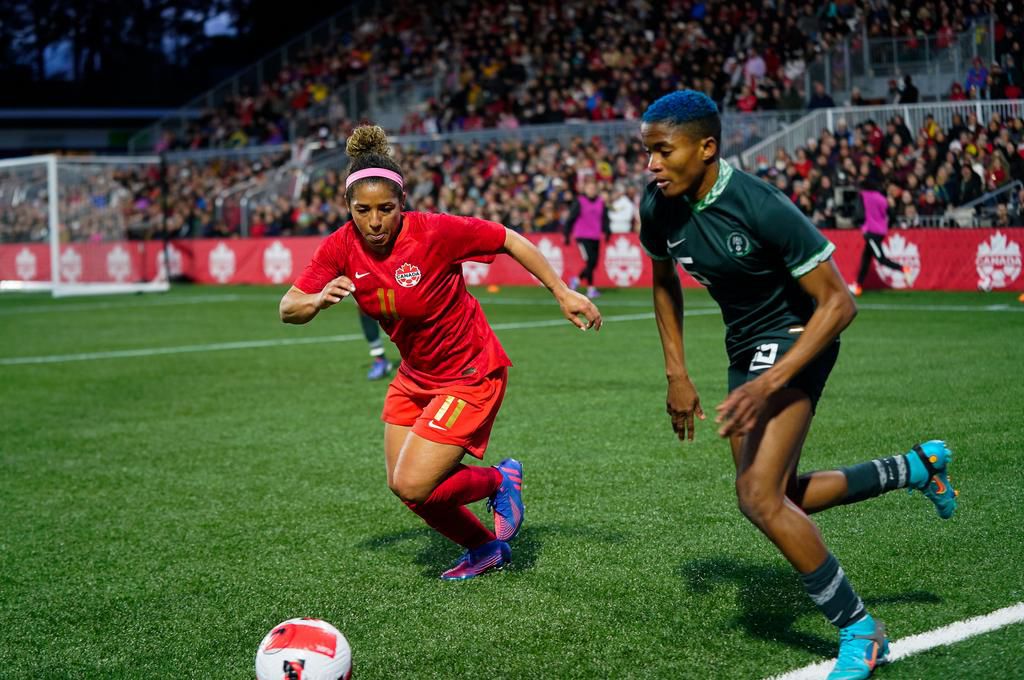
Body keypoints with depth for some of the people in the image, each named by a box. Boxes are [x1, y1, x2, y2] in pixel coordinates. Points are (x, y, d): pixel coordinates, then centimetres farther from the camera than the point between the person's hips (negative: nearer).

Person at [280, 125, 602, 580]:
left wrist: (563, 293, -12)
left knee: (412, 486, -14)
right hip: (416, 376, 7)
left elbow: (510, 240, -13)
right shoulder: (341, 248, -12)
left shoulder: (434, 232, -26)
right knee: (401, 484, 12)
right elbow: (287, 309, -11)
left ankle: (502, 480, 15)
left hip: (470, 375, -7)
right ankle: (485, 550, 36)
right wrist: (317, 301, -34)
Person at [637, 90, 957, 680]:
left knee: (759, 496, -19)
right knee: (783, 499, 15)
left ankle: (860, 632, -2)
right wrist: (677, 375, 7)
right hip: (745, 345, 8)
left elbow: (838, 303, -25)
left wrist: (768, 384, -32)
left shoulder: (762, 207, -29)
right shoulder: (659, 206, -9)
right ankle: (917, 467, 36)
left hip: (797, 338, -8)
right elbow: (665, 282, 12)